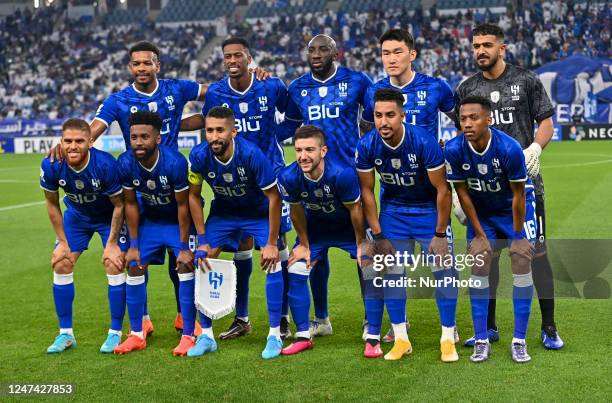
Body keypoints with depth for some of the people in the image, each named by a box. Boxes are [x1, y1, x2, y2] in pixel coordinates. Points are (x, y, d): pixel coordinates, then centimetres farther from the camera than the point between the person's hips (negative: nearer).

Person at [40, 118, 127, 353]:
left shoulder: (106, 164, -35)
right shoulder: (51, 166, -26)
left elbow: (118, 205, -20)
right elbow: (52, 204, -8)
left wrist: (112, 243, -17)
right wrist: (63, 242, -6)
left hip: (109, 217, -3)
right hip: (77, 215, 3)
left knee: (114, 266, -14)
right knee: (61, 265, -4)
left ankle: (115, 333, 1)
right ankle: (65, 334, 9)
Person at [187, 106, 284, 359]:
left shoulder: (251, 154, -33)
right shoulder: (199, 156, -24)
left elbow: (274, 198, -23)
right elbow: (193, 196, -7)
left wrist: (271, 243, -20)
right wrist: (202, 241, -10)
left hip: (258, 213, -3)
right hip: (223, 213, 3)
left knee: (273, 262, -18)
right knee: (203, 263, -8)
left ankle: (275, 336, -6)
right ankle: (206, 336, 5)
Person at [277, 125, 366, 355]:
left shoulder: (342, 174, -38)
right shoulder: (289, 177, -29)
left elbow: (355, 210, -22)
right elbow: (297, 211, -9)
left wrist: (361, 244, -11)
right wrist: (304, 245, 0)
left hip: (348, 225, -3)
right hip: (315, 225, 3)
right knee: (295, 273, -6)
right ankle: (303, 337, 7)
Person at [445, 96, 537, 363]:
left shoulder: (509, 148, -31)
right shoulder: (454, 150, -24)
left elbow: (518, 195, -20)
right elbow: (462, 193, -11)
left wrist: (517, 237, -15)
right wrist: (479, 233, -8)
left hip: (514, 208, -2)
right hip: (481, 211, 2)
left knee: (522, 260, -12)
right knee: (479, 265, -8)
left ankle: (519, 341, -4)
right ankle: (481, 341, 0)